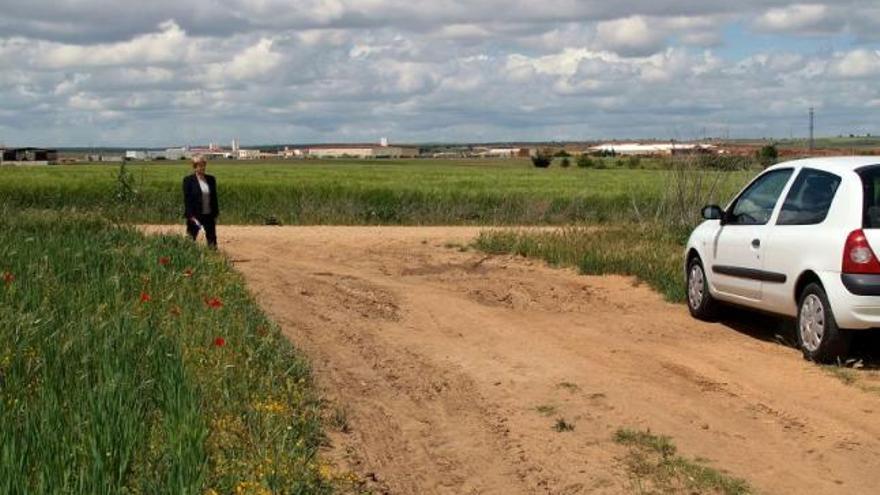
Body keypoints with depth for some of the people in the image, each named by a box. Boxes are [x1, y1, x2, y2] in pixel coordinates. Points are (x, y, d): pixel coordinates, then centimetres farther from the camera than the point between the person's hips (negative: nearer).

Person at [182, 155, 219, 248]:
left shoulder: (211, 179, 8)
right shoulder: (188, 180, -6)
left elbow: (214, 197, 11)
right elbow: (187, 199, -9)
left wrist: (216, 214, 8)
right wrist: (191, 216, -15)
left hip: (209, 215, 4)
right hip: (195, 216, -4)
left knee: (212, 240, 6)